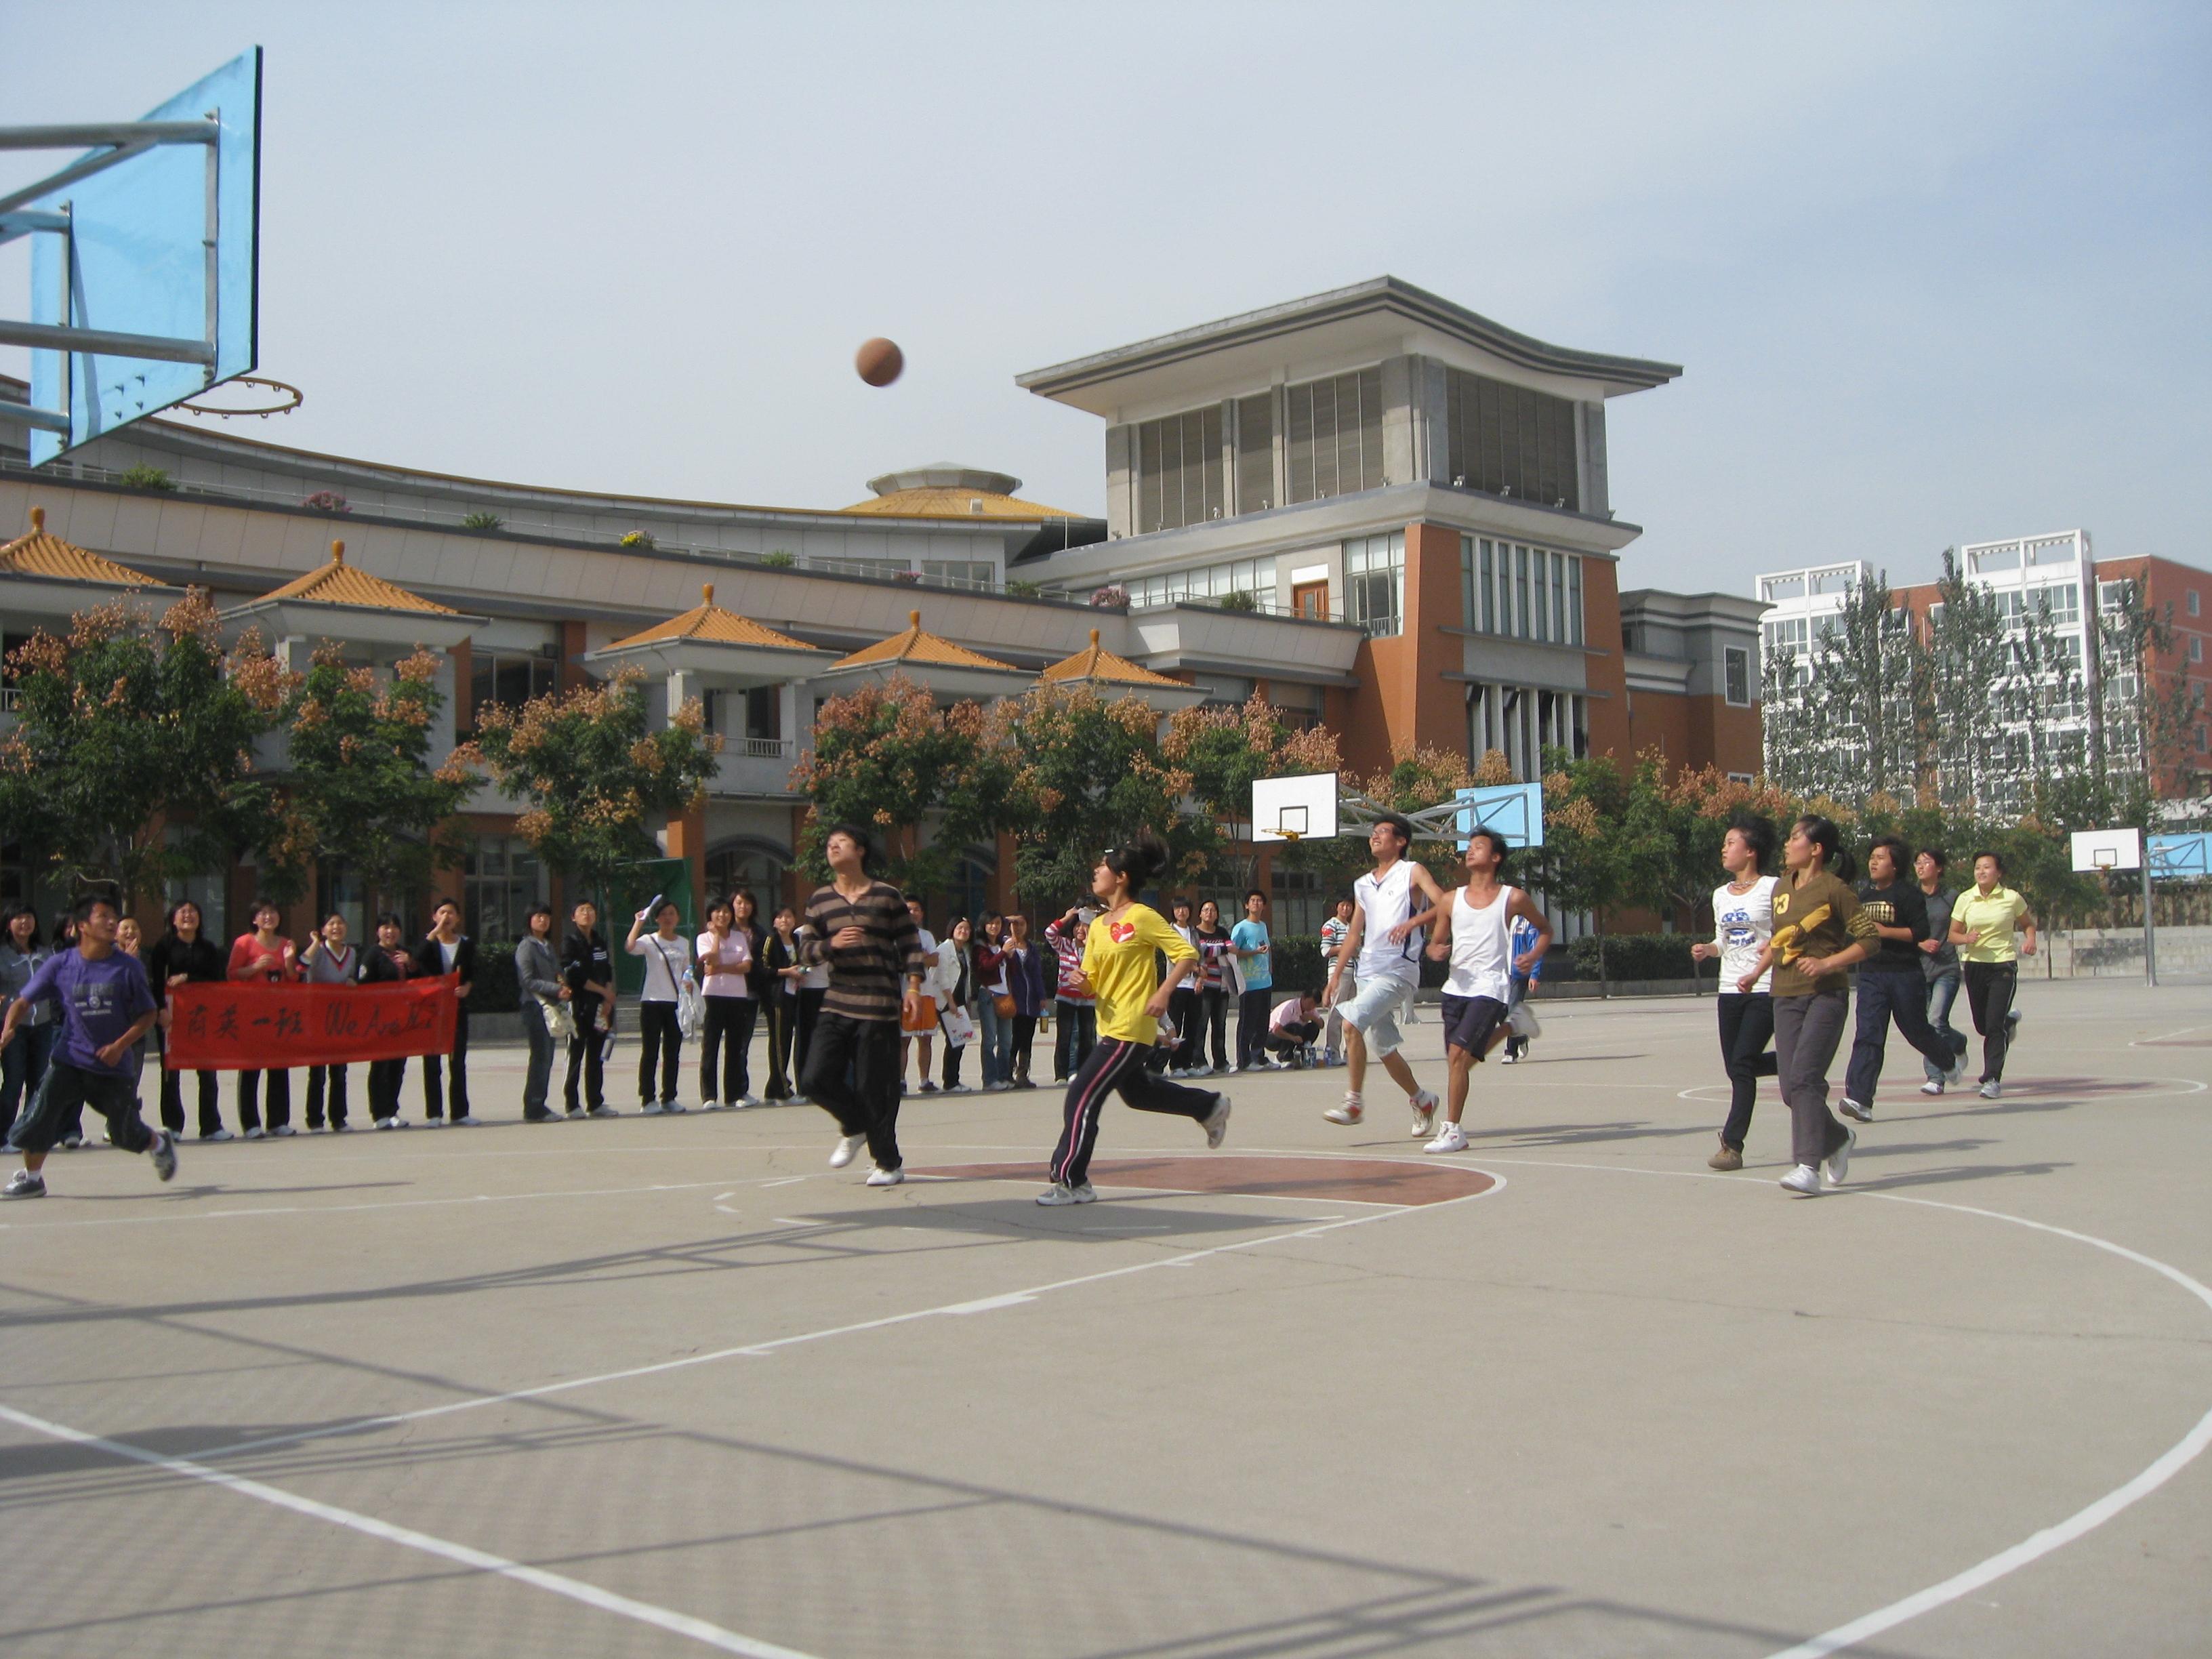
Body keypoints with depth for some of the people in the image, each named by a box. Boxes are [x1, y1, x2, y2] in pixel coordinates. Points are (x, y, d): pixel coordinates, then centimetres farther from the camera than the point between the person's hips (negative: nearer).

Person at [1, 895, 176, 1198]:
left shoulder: (128, 967, -6)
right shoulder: (60, 964, -4)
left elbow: (148, 1014, -1)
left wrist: (120, 1045, -13)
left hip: (113, 1064, -1)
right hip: (69, 1060, 1)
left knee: (126, 1134, 7)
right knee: (38, 1119, -11)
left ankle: (160, 1143, 41)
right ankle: (31, 1179, 13)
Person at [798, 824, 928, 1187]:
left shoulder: (887, 896, 2)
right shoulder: (820, 900, 10)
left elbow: (910, 944, 4)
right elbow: (807, 948, 11)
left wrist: (913, 986, -6)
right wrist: (831, 944, -9)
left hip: (879, 1004, -4)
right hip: (837, 1004, 4)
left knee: (875, 1087, -3)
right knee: (816, 1078, -6)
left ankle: (889, 1163, 12)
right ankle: (854, 1128, 23)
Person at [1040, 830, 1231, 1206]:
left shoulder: (1142, 917, -13)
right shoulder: (1098, 925, 10)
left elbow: (1187, 954, -14)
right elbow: (1091, 976, 15)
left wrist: (1163, 993, -24)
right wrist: (1081, 983, -9)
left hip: (1130, 1028, -10)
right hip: (1109, 1025, 10)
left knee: (1082, 1096, -13)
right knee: (1136, 1091, 26)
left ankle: (1071, 1181, -6)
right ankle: (1211, 1107, 44)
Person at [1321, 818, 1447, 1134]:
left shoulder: (1412, 873, 0)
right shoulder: (1362, 885, 18)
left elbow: (1444, 904, -14)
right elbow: (1354, 936, 20)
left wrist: (1411, 923, -30)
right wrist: (1335, 978, 13)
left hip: (1398, 971, -7)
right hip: (1367, 973, 7)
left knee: (1352, 1023, -23)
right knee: (1384, 1050, 9)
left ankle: (1354, 1103, -17)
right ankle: (1421, 1100, 29)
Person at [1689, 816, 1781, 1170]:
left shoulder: (1771, 888, -5)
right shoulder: (1720, 895, 13)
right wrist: (1708, 949, 1)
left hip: (1765, 988, -7)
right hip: (1730, 989, 7)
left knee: (1742, 1064, -13)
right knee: (1736, 1067, 6)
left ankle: (1732, 1144, -10)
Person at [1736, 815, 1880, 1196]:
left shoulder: (1834, 888, -7)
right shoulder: (1782, 887, 13)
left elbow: (1867, 939, -7)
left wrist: (1827, 964, -17)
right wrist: (1756, 973, 18)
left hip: (1826, 995, -7)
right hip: (1785, 995, 7)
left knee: (1804, 1076, -18)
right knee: (1791, 1087, 4)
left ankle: (1809, 1166, -18)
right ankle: (1838, 1138, 28)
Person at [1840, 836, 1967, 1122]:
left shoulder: (1908, 893, -7)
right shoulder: (1864, 893, 13)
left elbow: (1921, 932, -15)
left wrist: (1884, 931, -21)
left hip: (1905, 973, -4)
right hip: (1871, 974, 4)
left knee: (1917, 1031, 11)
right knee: (1868, 1035, -10)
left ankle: (1952, 1055, 46)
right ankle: (1860, 1099, -18)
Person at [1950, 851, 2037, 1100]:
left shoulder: (2012, 898, -3)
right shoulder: (1965, 899, 2)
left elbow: (2028, 924, 13)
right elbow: (1953, 934, 6)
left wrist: (2030, 940, -8)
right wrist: (1966, 938, -16)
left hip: (2004, 965, -3)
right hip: (1975, 965, 3)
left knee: (1994, 1025, -14)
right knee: (1982, 1025, 13)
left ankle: (1993, 1079, -7)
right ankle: (2010, 1021, 48)